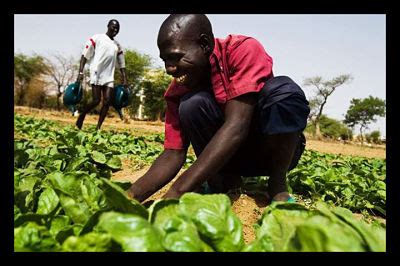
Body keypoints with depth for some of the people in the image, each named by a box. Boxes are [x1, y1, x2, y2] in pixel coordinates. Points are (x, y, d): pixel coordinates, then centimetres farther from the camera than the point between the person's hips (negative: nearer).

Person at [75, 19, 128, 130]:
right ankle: (81, 117, 14)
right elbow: (85, 55, -1)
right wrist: (81, 72, -11)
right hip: (96, 74, -5)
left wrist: (124, 79, 10)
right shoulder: (97, 38, 4)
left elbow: (121, 64, 21)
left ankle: (98, 127, -1)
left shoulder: (118, 46, 19)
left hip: (109, 76, 5)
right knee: (96, 100, -11)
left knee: (107, 101, -7)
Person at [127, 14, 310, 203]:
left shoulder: (244, 50, -23)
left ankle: (278, 184, -12)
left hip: (277, 149, -2)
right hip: (224, 157, 3)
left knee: (283, 90, -31)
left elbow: (236, 126, -35)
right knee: (192, 104, -24)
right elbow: (173, 153, -12)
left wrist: (177, 191, -40)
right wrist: (131, 196, -29)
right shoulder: (178, 90, -10)